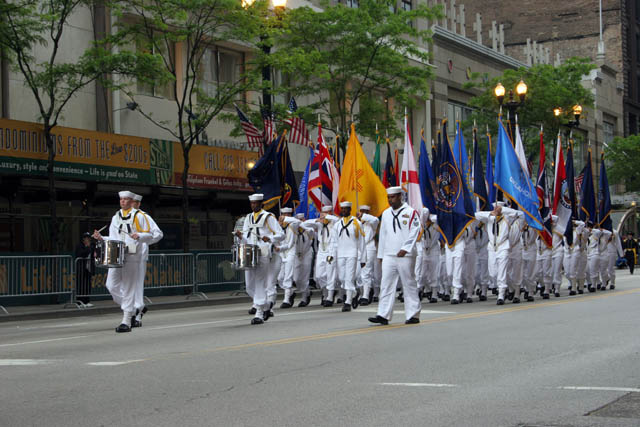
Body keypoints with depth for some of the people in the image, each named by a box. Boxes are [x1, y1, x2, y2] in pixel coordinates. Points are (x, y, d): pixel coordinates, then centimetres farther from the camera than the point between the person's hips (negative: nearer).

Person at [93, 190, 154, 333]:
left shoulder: (139, 216, 3)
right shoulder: (115, 217, 19)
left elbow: (149, 236, -1)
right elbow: (112, 239, 20)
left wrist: (138, 236, -20)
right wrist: (101, 238, 2)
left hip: (132, 256, -5)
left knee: (128, 288, -7)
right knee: (111, 286, -2)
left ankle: (126, 321, -6)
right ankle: (131, 309, 18)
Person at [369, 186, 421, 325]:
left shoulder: (411, 212, -3)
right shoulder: (386, 214, 14)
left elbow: (414, 232, -9)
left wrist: (405, 248, -18)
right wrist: (380, 255, 16)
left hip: (405, 256, -5)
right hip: (388, 256, 5)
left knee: (409, 285, 1)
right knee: (386, 285, -1)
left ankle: (413, 315, 8)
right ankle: (383, 316, -4)